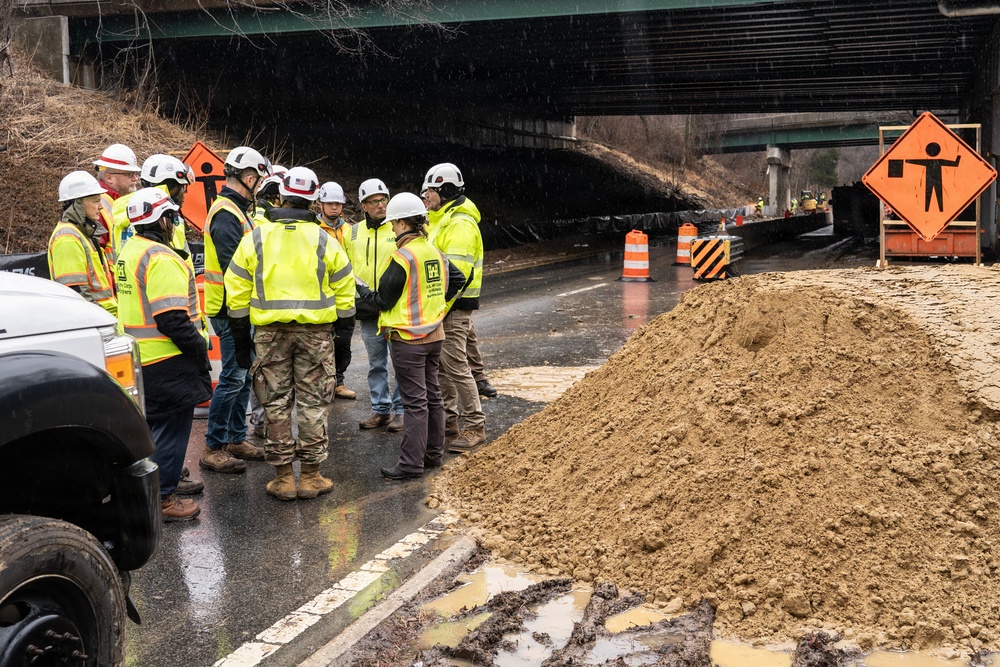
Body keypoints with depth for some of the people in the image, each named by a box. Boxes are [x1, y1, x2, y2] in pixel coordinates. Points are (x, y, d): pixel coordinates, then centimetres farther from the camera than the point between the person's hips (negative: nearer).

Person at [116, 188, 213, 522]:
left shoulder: (130, 252, 12)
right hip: (166, 359, -10)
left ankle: (164, 478, 35)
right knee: (171, 427, -1)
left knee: (156, 424, 22)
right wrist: (200, 351, -17)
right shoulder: (161, 258, -20)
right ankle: (161, 499, 6)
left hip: (141, 357, 10)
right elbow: (172, 319, -25)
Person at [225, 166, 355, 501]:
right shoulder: (325, 241, -1)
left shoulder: (255, 239, 1)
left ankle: (283, 477, 13)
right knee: (314, 403, 7)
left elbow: (237, 294, 2)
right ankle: (311, 476, 12)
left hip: (269, 332, 1)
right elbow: (344, 294, 1)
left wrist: (241, 341, 9)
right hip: (316, 332, -1)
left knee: (276, 404, 8)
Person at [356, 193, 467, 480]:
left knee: (414, 401, -4)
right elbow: (458, 279, 15)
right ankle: (434, 453, 27)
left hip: (408, 339, -8)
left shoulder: (402, 258, -18)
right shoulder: (436, 253, 5)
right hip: (434, 335, 8)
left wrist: (360, 289, 2)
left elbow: (382, 302, -14)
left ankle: (411, 464, 2)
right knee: (432, 395, 16)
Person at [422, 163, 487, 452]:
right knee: (440, 363, 15)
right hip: (442, 305, 10)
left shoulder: (460, 224, -17)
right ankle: (448, 418, 26)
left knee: (455, 365, -8)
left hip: (454, 307, -10)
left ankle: (475, 427, -1)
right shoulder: (442, 220, 17)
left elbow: (457, 272, -24)